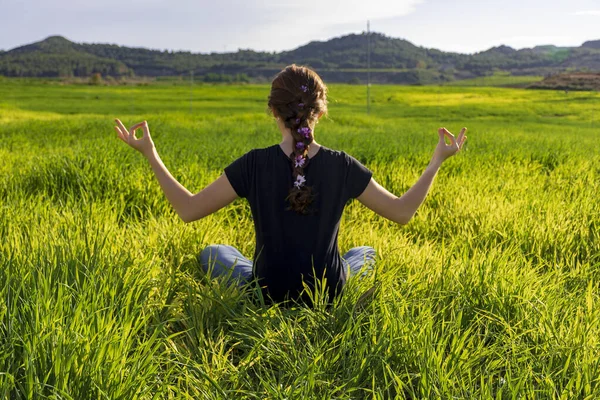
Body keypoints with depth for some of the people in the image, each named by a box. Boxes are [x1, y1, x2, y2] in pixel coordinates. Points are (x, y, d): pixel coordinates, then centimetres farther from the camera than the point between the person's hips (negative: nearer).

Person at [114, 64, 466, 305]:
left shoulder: (255, 165, -17)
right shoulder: (342, 166, -13)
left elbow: (188, 210, -10)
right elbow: (403, 212, -3)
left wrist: (150, 154, -2)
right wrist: (438, 161, 7)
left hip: (265, 297, -1)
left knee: (213, 253, 28)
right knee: (366, 252, 33)